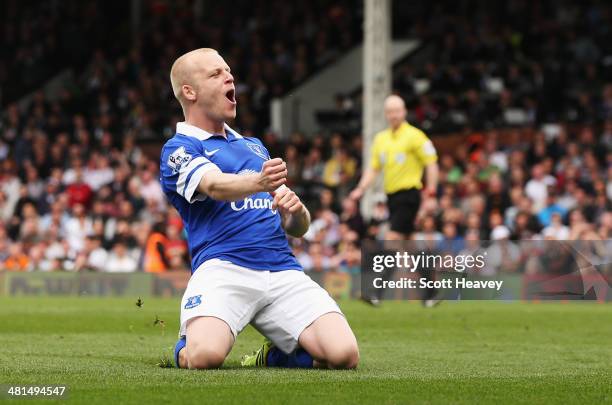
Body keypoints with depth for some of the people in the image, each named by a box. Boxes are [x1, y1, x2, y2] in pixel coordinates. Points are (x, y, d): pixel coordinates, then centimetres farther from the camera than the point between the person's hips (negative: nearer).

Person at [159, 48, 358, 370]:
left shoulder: (255, 147, 30)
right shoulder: (179, 149, 8)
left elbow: (298, 228, 26)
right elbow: (215, 185, -16)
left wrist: (297, 213, 1)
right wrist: (257, 182, -38)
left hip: (283, 271, 5)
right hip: (223, 268, -5)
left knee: (344, 355, -19)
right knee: (205, 355, -33)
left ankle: (273, 355, 13)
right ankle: (185, 348, 6)